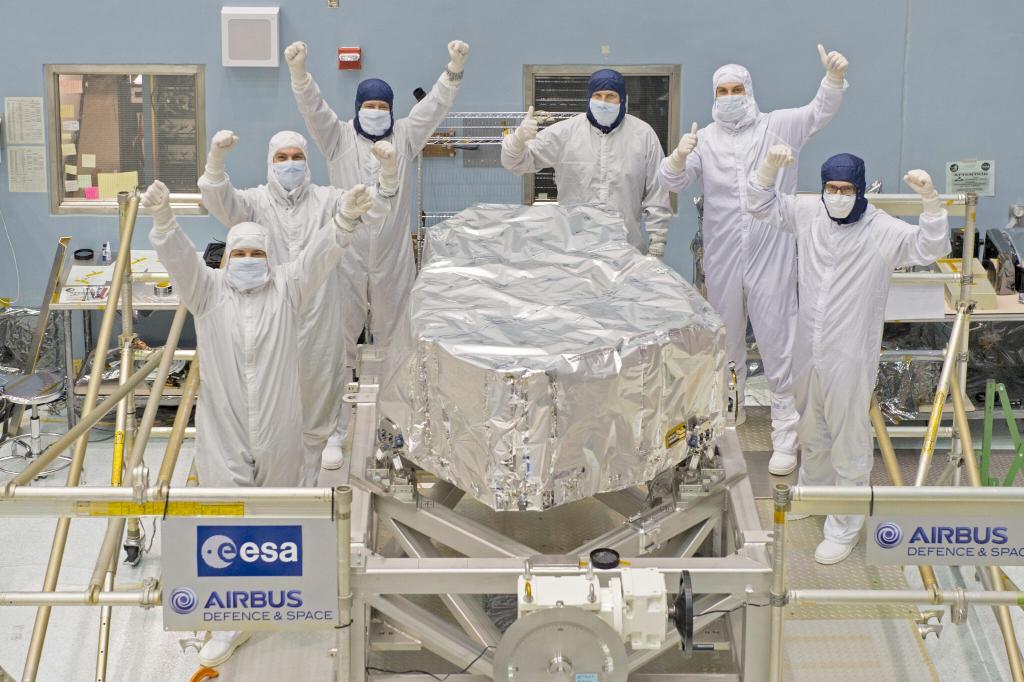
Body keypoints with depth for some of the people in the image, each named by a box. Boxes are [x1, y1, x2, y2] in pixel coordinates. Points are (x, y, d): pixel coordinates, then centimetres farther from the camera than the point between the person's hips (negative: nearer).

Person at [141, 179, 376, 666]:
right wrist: (162, 218, -37)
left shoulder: (286, 289, 2)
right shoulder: (208, 291, 1)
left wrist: (346, 218, -32)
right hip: (223, 434, -1)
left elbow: (319, 255, -13)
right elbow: (178, 257, -16)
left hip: (279, 433, 1)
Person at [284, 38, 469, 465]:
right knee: (339, 348, -1)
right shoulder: (338, 138, 3)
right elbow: (312, 108, -11)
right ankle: (334, 432, 4)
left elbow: (435, 106, -4)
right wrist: (298, 71, -30)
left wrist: (454, 70, -20)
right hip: (346, 263, -2)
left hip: (393, 265, 2)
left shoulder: (404, 138, 7)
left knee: (392, 347, 12)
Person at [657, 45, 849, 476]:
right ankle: (730, 411, 38)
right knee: (726, 339, 17)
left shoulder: (777, 127, 2)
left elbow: (819, 113, -11)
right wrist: (679, 157, -29)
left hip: (771, 259, -2)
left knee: (777, 341, -3)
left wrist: (834, 77, -31)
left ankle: (785, 434, 2)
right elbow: (673, 181, -5)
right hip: (722, 259, 3)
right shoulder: (705, 139, 5)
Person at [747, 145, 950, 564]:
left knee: (850, 441, 3)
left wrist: (929, 199, -41)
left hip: (850, 357, -6)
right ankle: (814, 488, 52)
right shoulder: (808, 213, -2)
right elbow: (762, 206, 8)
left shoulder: (882, 231, -17)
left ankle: (845, 527, 15)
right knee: (811, 428, 27)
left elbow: (931, 248, -26)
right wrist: (770, 166, -10)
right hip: (809, 350, 6)